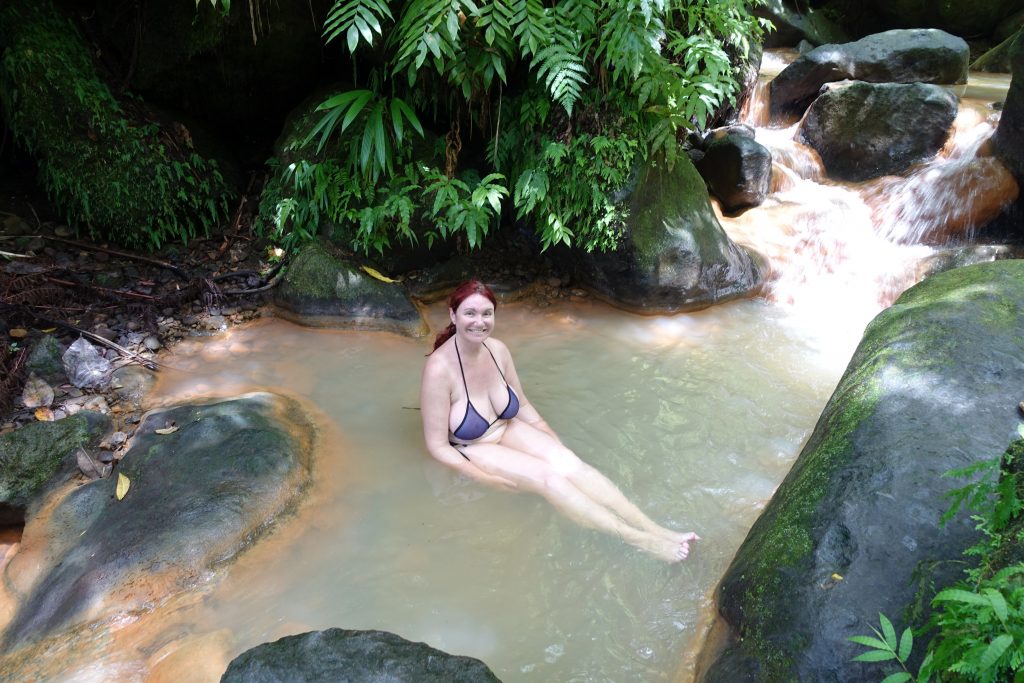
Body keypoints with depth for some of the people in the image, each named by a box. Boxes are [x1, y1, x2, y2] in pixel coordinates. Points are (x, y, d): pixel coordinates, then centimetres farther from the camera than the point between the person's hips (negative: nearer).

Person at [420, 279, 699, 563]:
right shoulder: (439, 369, -26)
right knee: (547, 476, -26)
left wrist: (558, 446, 1)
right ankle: (638, 541, -27)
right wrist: (491, 480, -23)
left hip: (507, 430, 6)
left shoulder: (497, 349, -6)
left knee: (567, 461, -20)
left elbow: (523, 407, 7)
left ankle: (653, 529, -27)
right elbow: (438, 446, -20)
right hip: (471, 450, -5)